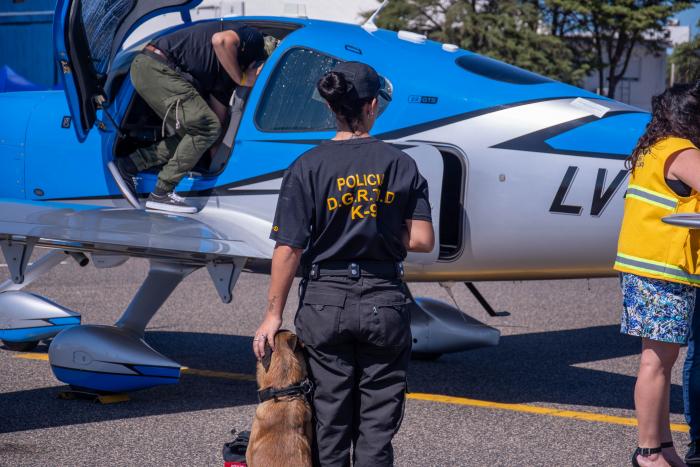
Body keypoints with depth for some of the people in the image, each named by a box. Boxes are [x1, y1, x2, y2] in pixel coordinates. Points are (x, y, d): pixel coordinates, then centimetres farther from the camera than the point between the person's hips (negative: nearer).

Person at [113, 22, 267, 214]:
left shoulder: (228, 75, 23)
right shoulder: (254, 37, -2)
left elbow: (218, 116, 25)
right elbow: (221, 40, -25)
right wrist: (241, 79, -13)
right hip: (156, 67, -10)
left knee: (194, 134, 15)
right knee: (206, 127, -11)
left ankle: (130, 164, 16)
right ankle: (161, 193, -8)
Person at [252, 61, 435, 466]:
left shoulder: (308, 167, -6)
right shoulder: (401, 164, -2)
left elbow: (289, 249, -9)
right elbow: (422, 240, -4)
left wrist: (274, 314, -2)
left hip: (325, 302, 0)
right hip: (385, 302, 1)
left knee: (330, 421, 10)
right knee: (377, 426, 8)